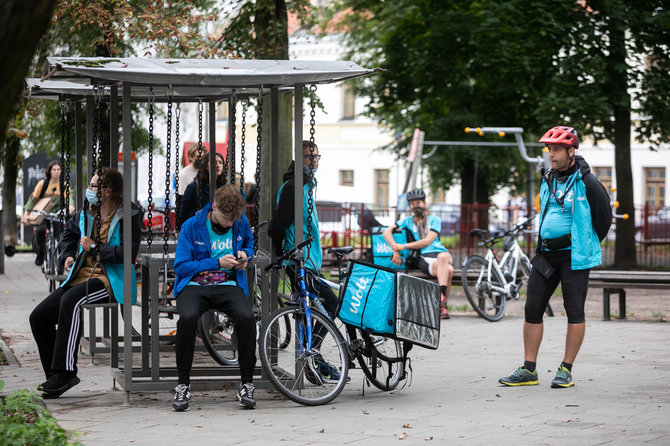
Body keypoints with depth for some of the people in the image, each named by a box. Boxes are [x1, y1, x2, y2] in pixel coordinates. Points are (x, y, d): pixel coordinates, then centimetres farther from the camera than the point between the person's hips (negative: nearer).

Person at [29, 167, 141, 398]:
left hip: (109, 280, -8)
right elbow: (70, 232, 36)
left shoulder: (127, 217, -7)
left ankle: (64, 370, -34)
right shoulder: (85, 214, 14)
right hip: (81, 276, 8)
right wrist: (68, 256, 19)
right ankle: (56, 375, 4)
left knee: (70, 300, -36)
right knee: (39, 317, -6)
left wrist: (95, 247, -15)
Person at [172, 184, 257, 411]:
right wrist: (217, 262, -12)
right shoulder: (191, 226, -4)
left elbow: (249, 243, 28)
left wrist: (245, 255, 3)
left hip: (228, 285, 2)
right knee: (188, 317, -36)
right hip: (195, 285, -2)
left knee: (247, 317, -31)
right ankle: (183, 384, -20)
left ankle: (247, 384, -17)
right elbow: (181, 266, -4)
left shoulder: (241, 222, 6)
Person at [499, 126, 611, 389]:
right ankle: (529, 370, 7)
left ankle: (566, 370, 5)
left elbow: (604, 216, -2)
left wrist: (588, 246, 5)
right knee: (533, 309, 3)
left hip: (574, 256, -7)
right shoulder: (547, 181, 12)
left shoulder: (586, 182, -9)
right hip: (546, 255, 7)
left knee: (574, 312, -2)